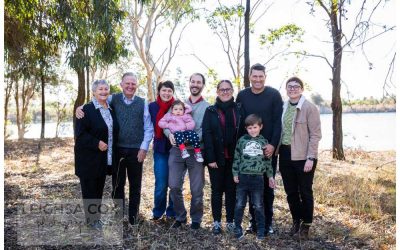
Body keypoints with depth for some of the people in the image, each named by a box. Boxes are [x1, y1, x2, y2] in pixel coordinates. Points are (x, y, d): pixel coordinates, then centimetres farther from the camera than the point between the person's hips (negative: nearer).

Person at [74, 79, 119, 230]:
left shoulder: (110, 110, 11)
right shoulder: (87, 109, -11)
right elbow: (80, 134, -16)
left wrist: (111, 149, 10)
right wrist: (97, 143, -23)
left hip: (105, 158, 7)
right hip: (89, 158, -6)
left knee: (99, 188, 14)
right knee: (89, 188, 3)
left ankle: (96, 215, 27)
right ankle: (91, 219, 16)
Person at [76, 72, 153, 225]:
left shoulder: (143, 103, 1)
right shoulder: (113, 99, 2)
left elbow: (148, 128, 1)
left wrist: (144, 147, -5)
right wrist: (81, 108, -13)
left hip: (136, 150, 0)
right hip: (118, 149, 0)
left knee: (135, 185, 10)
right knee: (117, 184, 10)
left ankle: (133, 217, 24)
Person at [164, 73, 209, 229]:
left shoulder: (207, 107, 3)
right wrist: (170, 133, -13)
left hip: (196, 151, -2)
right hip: (177, 150, 3)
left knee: (196, 189, 4)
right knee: (174, 186, 1)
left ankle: (196, 219, 25)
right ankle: (180, 216, 22)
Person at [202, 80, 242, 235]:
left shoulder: (239, 110, 5)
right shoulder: (210, 111, 1)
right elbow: (206, 135, -5)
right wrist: (210, 158, -12)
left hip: (233, 158, 1)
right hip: (216, 158, -1)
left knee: (231, 190, 9)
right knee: (217, 190, 7)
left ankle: (230, 221, 20)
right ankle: (216, 222, 17)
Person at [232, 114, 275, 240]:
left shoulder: (264, 142, 4)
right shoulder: (242, 140, 3)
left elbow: (267, 160, 10)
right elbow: (236, 158, 6)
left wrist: (270, 176, 9)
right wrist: (235, 173, 2)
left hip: (258, 178, 0)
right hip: (243, 177, 0)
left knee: (258, 206, 7)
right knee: (239, 205, 7)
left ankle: (261, 230, 19)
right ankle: (237, 228, 21)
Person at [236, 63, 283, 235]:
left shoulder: (274, 95, -3)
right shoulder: (242, 95, 4)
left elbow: (278, 122, -6)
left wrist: (273, 144, -14)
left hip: (269, 148, -2)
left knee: (267, 185, 5)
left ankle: (268, 221, 16)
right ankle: (254, 220, 18)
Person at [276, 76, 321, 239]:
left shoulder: (309, 108, -9)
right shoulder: (283, 107, 7)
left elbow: (315, 135, -11)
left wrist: (310, 158, -16)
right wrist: (277, 150, 8)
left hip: (303, 156, -5)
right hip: (285, 155, 5)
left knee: (305, 192, 8)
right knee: (290, 191, 13)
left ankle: (306, 224, 25)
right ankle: (296, 220, 32)